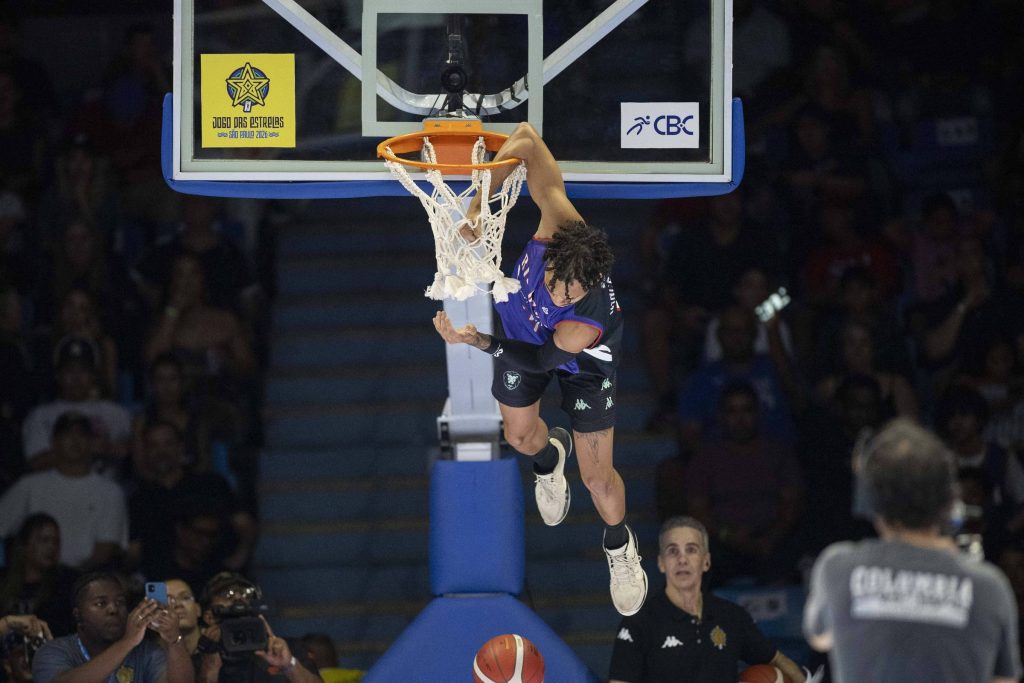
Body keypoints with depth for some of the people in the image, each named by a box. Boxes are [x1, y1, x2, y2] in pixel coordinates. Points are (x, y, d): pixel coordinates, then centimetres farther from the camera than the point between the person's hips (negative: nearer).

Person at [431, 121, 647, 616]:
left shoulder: (589, 323, -51)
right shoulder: (559, 225, -44)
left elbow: (536, 360, -33)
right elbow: (526, 140, -37)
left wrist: (478, 342, -41)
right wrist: (478, 207, -40)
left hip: (583, 365, -4)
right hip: (520, 328, 4)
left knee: (596, 477, 3)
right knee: (520, 434, 21)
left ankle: (619, 546, 37)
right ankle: (550, 456, 61)